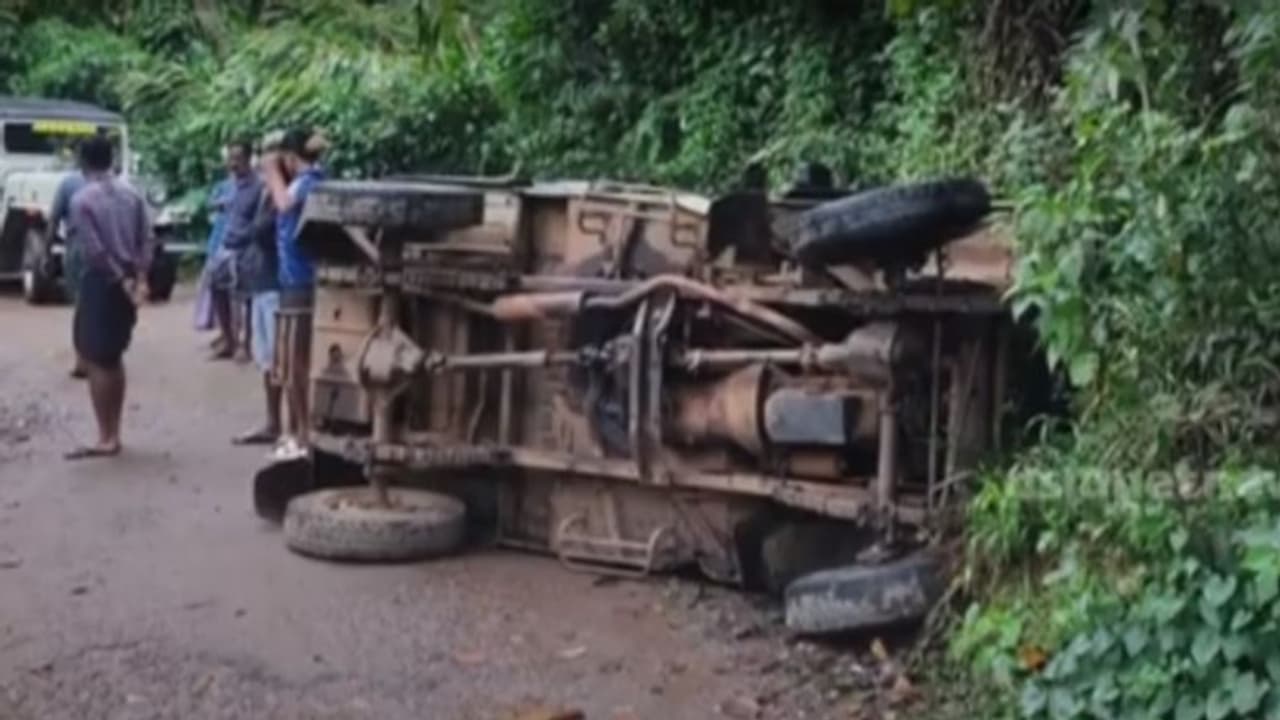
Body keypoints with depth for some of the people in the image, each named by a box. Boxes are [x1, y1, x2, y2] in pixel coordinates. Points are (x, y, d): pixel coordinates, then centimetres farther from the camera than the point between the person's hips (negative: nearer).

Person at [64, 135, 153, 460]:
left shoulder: (81, 200, -11)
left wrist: (122, 280, -12)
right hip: (128, 280, 7)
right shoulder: (132, 194, 7)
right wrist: (139, 278, -5)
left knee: (95, 360, -1)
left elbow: (95, 250, -17)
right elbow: (147, 239, 0)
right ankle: (113, 433, 19)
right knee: (113, 358, 15)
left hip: (101, 282, -6)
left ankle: (106, 438, -3)